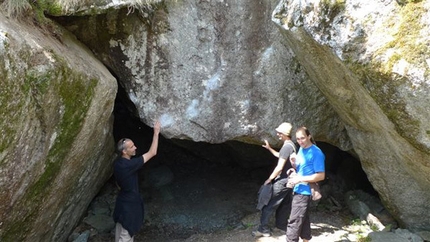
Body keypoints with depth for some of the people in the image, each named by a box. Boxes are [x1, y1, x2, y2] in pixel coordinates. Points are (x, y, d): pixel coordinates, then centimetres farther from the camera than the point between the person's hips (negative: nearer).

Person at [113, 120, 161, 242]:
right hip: (130, 204, -9)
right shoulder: (129, 165, -30)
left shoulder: (118, 163, -2)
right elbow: (152, 153, -26)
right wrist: (156, 133, -20)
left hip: (123, 200, 9)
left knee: (121, 230, 23)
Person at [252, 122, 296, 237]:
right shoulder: (291, 145, 8)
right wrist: (269, 148, 19)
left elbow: (279, 167, -24)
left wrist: (269, 179, -14)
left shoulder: (286, 147, -23)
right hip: (287, 180, 10)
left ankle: (263, 229, 2)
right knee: (284, 205, 18)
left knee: (268, 206, -2)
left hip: (281, 181, -10)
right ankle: (282, 225, 28)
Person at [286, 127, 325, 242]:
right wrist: (293, 163, -4)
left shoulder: (316, 153, -17)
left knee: (294, 222, -7)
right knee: (303, 219, 17)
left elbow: (321, 175, -19)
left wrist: (300, 179, -22)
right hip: (298, 190, 9)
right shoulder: (301, 149, 9)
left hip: (304, 191, -9)